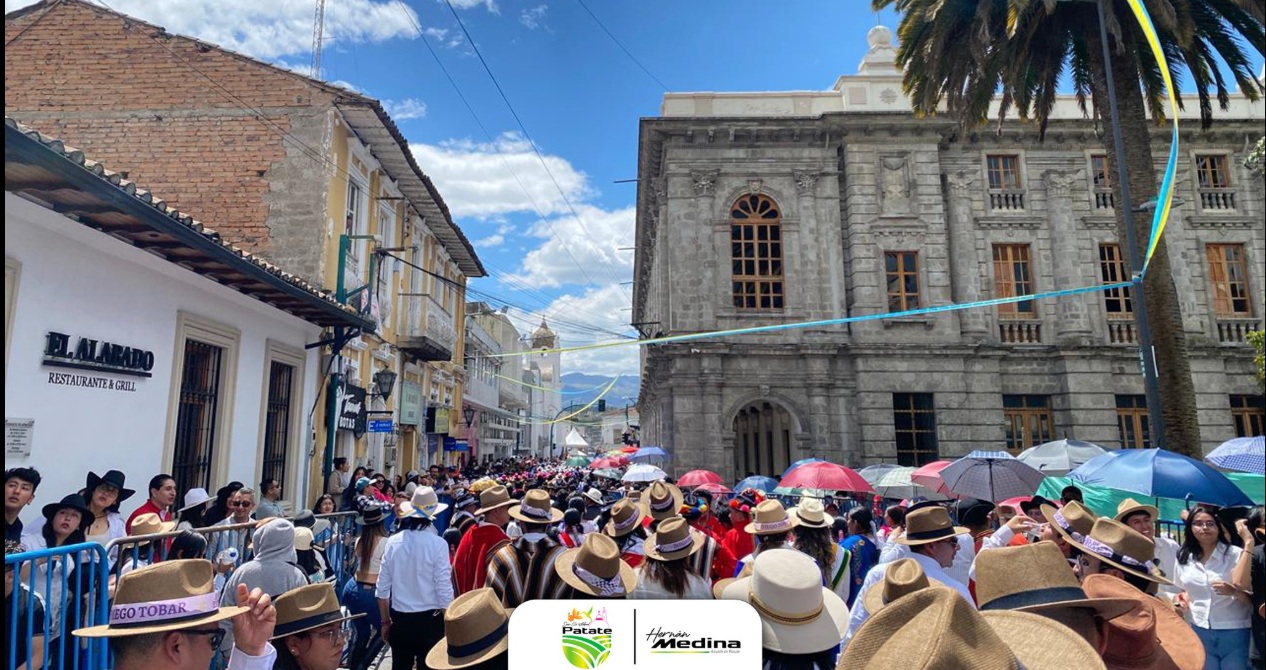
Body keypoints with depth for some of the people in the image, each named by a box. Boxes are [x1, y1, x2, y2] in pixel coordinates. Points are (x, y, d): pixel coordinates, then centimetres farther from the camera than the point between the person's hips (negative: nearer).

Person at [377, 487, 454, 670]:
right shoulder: (438, 544, -14)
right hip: (429, 620, -3)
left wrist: (385, 621, 15)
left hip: (399, 619, 4)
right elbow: (444, 591, -12)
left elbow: (382, 589, 2)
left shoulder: (393, 542, -4)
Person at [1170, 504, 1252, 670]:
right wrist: (1182, 602, 0)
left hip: (1234, 633, -3)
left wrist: (1234, 592, -25)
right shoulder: (1184, 558, 4)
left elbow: (1252, 597, -7)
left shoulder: (1236, 554, -8)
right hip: (1199, 631, 3)